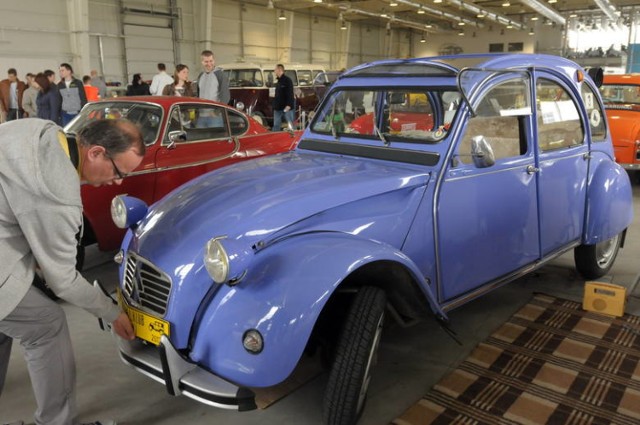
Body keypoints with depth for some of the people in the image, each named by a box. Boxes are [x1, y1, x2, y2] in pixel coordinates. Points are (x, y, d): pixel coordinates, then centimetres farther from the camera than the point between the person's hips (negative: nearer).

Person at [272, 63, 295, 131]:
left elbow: (290, 94, -17)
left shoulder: (287, 80, -10)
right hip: (278, 107, 9)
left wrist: (289, 105, -23)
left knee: (291, 125, -1)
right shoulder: (278, 81, 17)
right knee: (276, 125, 9)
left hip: (286, 107, -9)